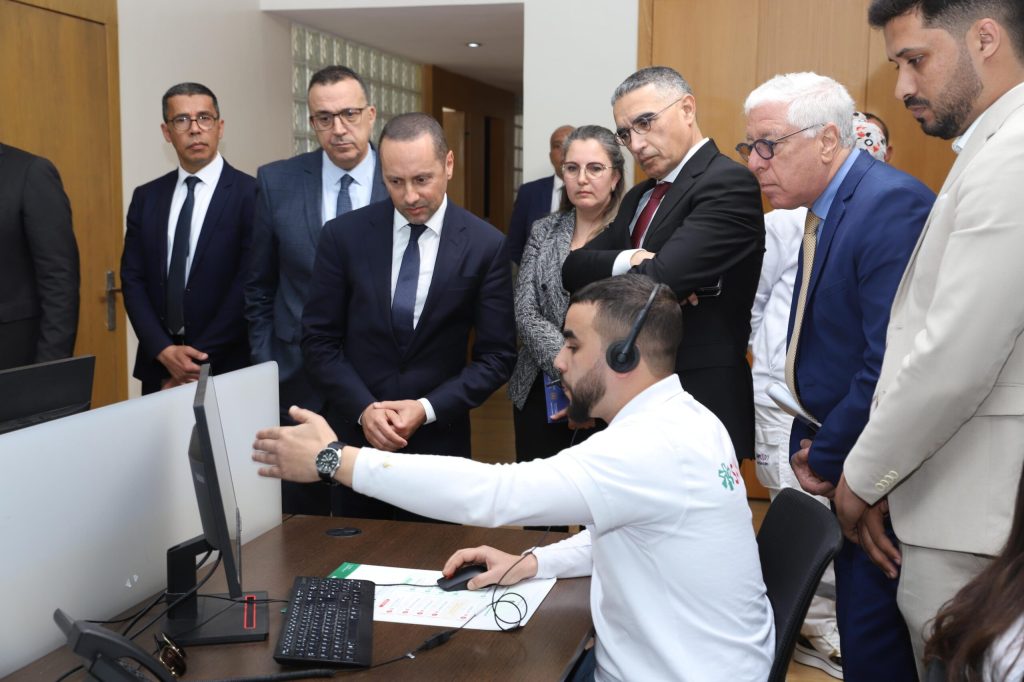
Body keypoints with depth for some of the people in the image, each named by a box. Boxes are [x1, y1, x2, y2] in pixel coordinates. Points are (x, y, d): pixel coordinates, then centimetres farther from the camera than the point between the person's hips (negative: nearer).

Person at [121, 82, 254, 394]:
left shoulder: (251, 194, -8)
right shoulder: (146, 197, 7)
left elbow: (249, 286, -12)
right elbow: (132, 280, 4)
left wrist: (199, 362, -13)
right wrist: (165, 351, -10)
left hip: (227, 368, -4)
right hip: (158, 366, 4)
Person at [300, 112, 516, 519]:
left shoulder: (486, 246, -5)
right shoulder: (344, 236, -2)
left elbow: (496, 356, -4)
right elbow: (318, 340, 0)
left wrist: (427, 408, -14)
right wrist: (364, 408, -13)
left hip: (438, 439, -1)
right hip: (354, 436, 1)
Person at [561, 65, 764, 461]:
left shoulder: (728, 184, -13)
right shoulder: (639, 198, 15)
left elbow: (658, 281, -23)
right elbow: (573, 269, 6)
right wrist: (627, 261, -14)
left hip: (699, 405, -8)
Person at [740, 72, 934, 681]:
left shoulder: (892, 204, -20)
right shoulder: (825, 210, 10)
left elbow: (893, 362, -26)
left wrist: (826, 459, -15)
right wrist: (806, 444, 7)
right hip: (835, 459, 9)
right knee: (859, 632, 18)